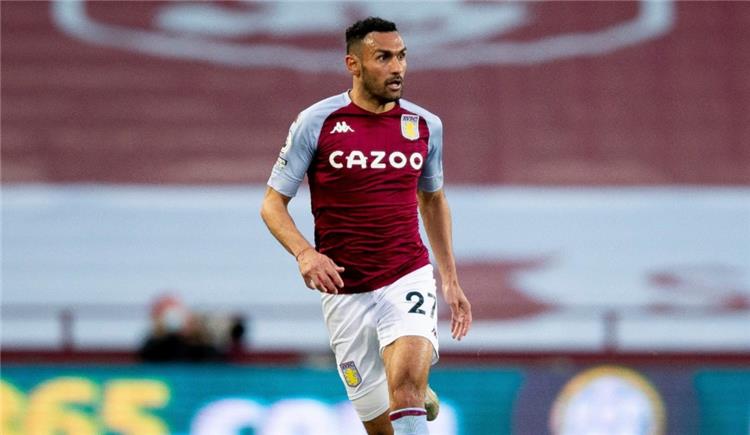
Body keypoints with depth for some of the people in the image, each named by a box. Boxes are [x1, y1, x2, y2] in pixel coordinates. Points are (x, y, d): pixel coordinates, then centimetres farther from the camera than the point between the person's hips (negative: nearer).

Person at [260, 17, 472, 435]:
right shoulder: (316, 122, -5)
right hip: (345, 290, 0)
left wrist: (451, 280, 19)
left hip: (409, 278, 1)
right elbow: (273, 202, -1)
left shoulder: (426, 126, 4)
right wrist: (304, 252, -20)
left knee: (406, 381, -29)